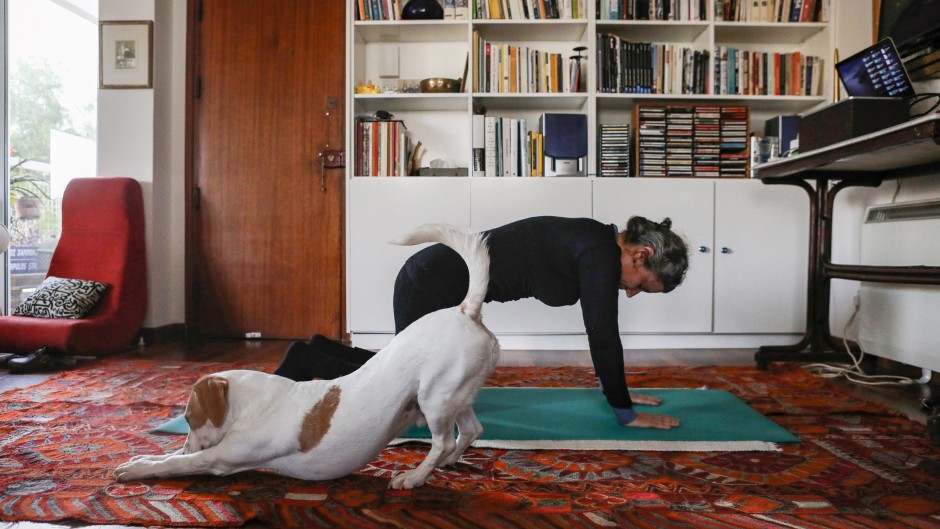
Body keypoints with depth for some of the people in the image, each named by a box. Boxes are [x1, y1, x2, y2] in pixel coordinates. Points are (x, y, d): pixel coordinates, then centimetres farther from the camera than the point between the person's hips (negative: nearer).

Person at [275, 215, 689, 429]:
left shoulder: (598, 247, 9)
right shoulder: (600, 253, -19)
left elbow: (602, 333, 18)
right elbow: (604, 337, -17)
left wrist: (615, 389, 23)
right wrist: (625, 412, -6)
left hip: (444, 284, 10)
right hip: (431, 285, -10)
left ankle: (323, 353, 27)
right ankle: (309, 362, 12)